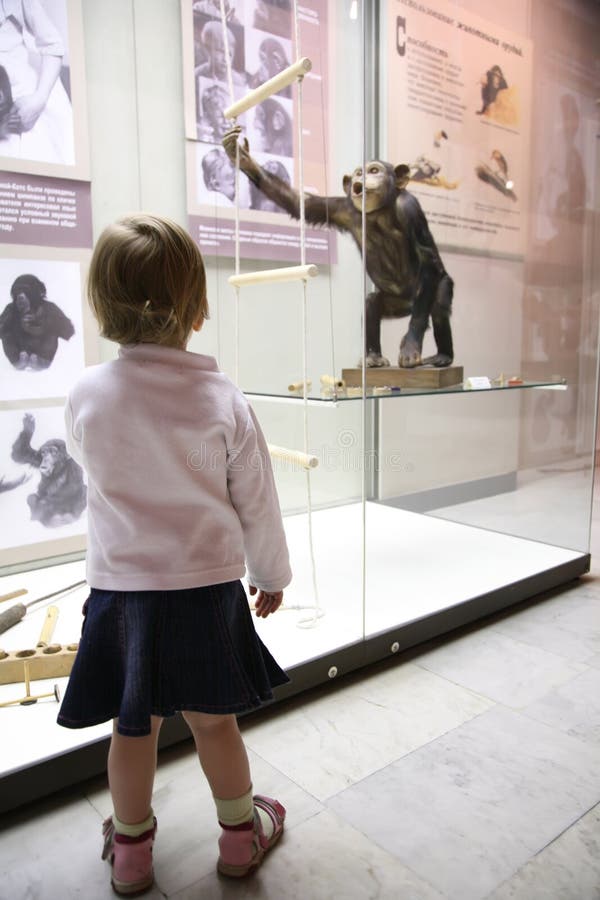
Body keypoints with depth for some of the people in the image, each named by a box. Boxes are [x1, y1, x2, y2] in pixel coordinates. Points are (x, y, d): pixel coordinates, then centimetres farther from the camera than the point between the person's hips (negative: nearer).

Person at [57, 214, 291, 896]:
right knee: (214, 719, 17)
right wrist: (272, 574, 9)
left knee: (134, 725, 18)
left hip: (121, 588, 2)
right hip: (207, 588, -1)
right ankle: (241, 833, 40)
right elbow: (256, 502, -5)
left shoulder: (86, 394, -10)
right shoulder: (222, 399, -13)